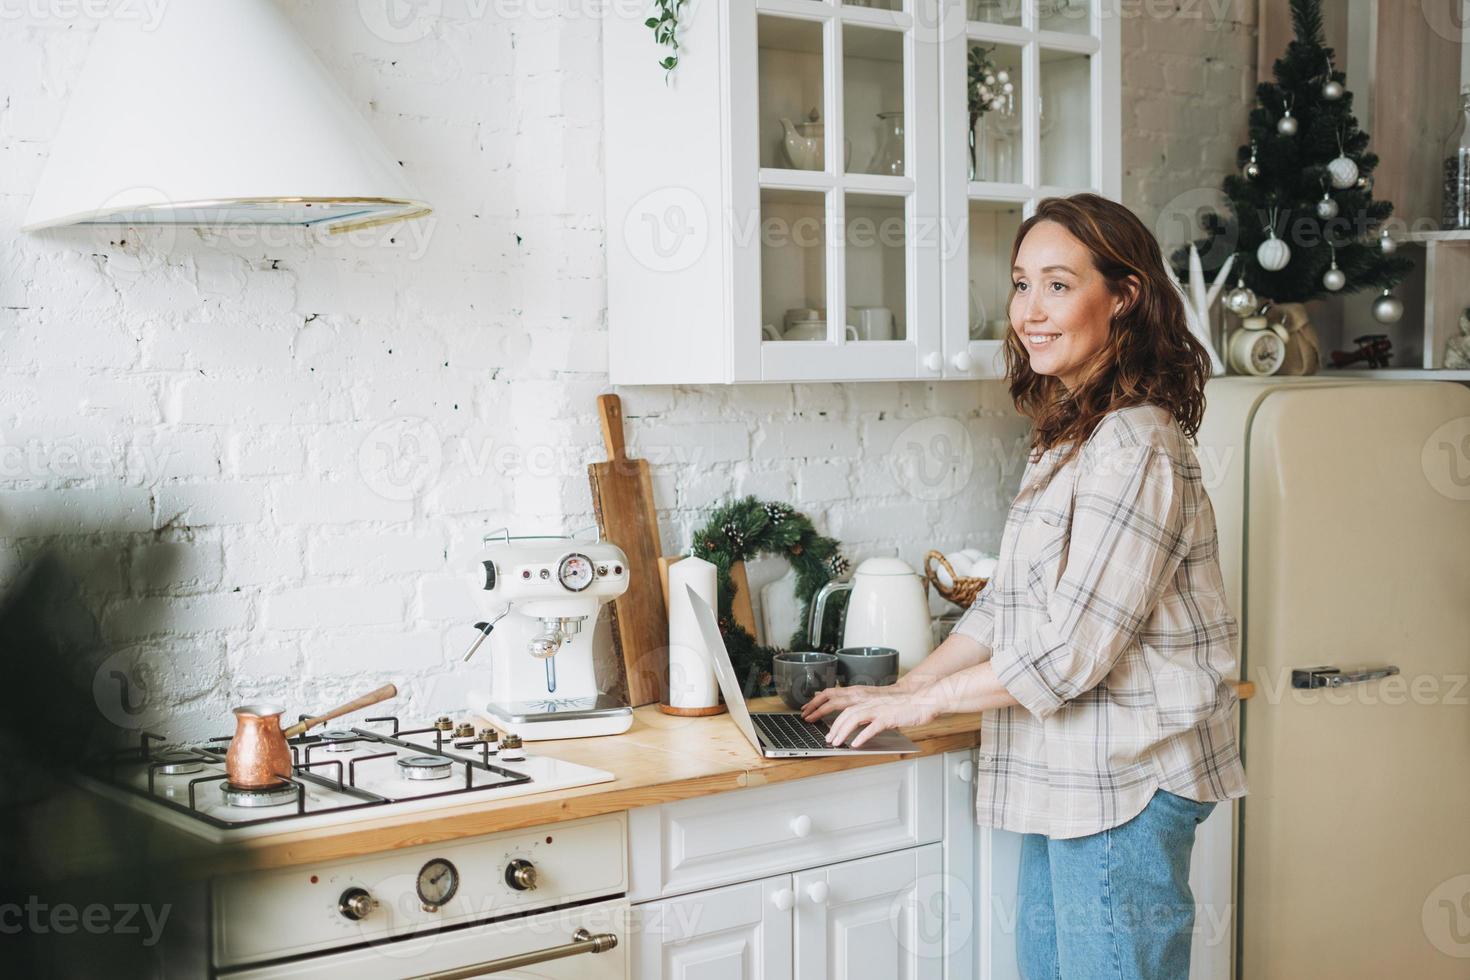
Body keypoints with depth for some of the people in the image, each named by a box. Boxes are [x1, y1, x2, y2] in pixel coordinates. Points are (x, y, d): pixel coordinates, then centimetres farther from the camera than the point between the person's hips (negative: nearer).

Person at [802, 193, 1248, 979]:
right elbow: (1007, 604, 17)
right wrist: (900, 689, 9)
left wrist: (920, 703, -11)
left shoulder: (1133, 448, -19)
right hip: (1066, 781, 10)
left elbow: (1072, 648, -21)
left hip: (1126, 787, -9)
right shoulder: (1067, 437, 13)